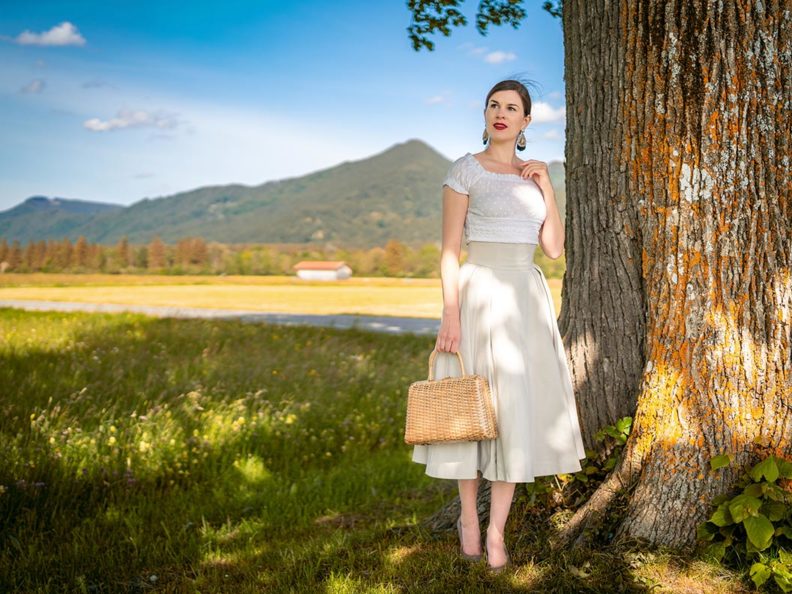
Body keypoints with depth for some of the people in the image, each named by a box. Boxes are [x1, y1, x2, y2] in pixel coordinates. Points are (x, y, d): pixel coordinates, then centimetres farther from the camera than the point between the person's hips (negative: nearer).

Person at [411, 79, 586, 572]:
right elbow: (450, 250, -7)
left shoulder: (532, 176, 14)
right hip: (480, 296, -4)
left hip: (528, 299, 4)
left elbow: (555, 248, 7)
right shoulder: (465, 170, -1)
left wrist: (546, 186, 1)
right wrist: (449, 318, -15)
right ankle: (469, 517, 23)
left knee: (517, 412, 0)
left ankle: (496, 532, 8)